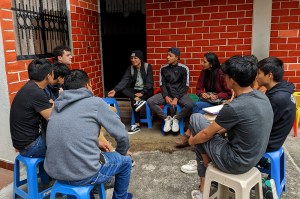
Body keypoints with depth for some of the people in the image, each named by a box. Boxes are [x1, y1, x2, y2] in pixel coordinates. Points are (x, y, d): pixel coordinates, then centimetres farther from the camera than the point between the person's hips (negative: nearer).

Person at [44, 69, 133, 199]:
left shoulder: (58, 105, 8)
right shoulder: (95, 102, -9)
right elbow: (121, 134, -5)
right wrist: (123, 152, 15)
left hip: (55, 172, 7)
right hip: (84, 175, -6)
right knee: (125, 160, 19)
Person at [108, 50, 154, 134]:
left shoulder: (147, 66, -9)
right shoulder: (130, 68, 2)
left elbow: (149, 82, -13)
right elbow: (124, 80, -11)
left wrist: (142, 93, -25)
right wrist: (115, 90, -25)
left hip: (146, 91, -5)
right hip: (135, 90, 5)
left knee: (133, 102, -33)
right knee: (123, 89, -25)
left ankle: (137, 125, -25)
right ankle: (138, 100, -35)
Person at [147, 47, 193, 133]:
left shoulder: (184, 68, -3)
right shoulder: (163, 68, 6)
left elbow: (185, 86, -6)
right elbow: (162, 84, 5)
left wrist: (176, 98, -17)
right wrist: (166, 96, -13)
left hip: (180, 94, -2)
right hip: (167, 93, 3)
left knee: (189, 105, -34)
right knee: (150, 101, -21)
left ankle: (176, 119, -4)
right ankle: (167, 118, -5)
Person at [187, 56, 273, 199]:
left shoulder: (234, 107, -29)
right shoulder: (261, 96, -3)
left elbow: (206, 134, -14)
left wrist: (192, 140, 5)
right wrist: (217, 131, 12)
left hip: (236, 162, -8)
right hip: (253, 157, 8)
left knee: (195, 119, 1)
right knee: (203, 137, 23)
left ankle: (208, 165, 22)